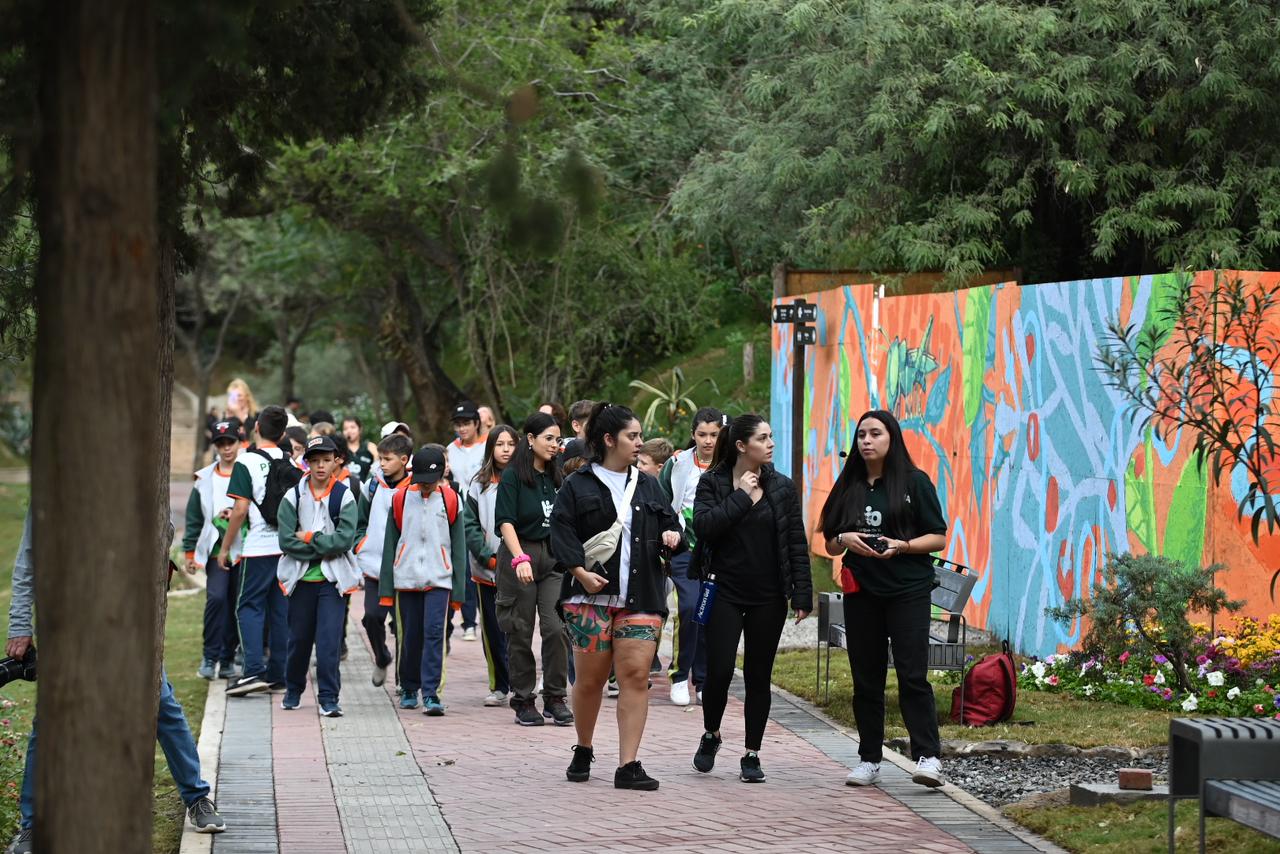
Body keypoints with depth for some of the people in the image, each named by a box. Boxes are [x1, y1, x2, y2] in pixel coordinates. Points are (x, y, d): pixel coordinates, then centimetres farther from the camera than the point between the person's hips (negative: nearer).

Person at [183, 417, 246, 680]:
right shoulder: (205, 479, 10)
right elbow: (193, 517, 14)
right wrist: (190, 550, 11)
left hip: (243, 549, -1)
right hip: (216, 548, 1)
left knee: (237, 604, 3)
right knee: (216, 598, -15)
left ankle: (228, 659, 15)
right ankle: (210, 657, -8)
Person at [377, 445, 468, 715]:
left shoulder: (451, 501, 2)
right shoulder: (401, 499, 4)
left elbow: (458, 547, 6)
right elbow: (390, 544, 8)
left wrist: (458, 590, 2)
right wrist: (386, 587, 5)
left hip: (439, 578, -1)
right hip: (407, 578, 2)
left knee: (434, 633, -12)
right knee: (410, 637, 8)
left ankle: (431, 693, -13)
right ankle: (409, 689, 24)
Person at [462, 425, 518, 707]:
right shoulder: (479, 485, 6)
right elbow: (471, 526, 3)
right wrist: (489, 557, -8)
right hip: (487, 571, 2)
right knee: (492, 630, 5)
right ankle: (499, 687, 13)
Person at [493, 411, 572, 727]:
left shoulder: (555, 477, 12)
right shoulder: (513, 476, -5)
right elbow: (506, 522, -14)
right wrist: (520, 558, -26)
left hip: (554, 558, 4)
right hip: (519, 554, -4)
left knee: (556, 627, -8)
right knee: (520, 631, 2)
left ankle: (555, 697, 1)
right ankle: (523, 701, 11)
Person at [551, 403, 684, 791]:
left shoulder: (648, 485, 16)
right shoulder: (578, 486, 3)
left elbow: (669, 523, 22)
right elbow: (561, 532, -5)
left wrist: (673, 536, -1)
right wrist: (581, 571, -17)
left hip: (640, 599, 3)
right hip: (592, 597, -3)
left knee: (636, 676, -7)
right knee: (590, 678, 2)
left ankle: (628, 766, -6)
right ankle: (583, 752, 24)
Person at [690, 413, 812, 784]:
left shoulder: (782, 487, 5)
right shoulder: (712, 483, 0)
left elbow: (796, 543, 4)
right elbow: (703, 525, -16)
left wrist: (802, 594, -2)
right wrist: (741, 497, -15)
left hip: (768, 597, 2)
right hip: (725, 593, -2)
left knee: (759, 676, 5)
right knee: (719, 670, -8)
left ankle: (752, 754, 13)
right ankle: (711, 735, 19)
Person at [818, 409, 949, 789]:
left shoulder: (915, 482, 0)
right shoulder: (848, 487, 12)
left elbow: (938, 538, -2)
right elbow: (830, 545, 16)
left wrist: (901, 546, -18)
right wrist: (845, 540, -6)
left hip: (908, 590, -4)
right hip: (861, 592, 5)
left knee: (912, 674, -11)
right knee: (866, 678, 6)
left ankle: (928, 757, -12)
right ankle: (869, 760, 12)